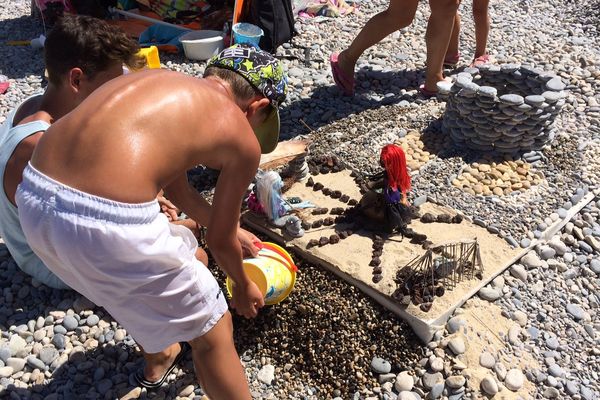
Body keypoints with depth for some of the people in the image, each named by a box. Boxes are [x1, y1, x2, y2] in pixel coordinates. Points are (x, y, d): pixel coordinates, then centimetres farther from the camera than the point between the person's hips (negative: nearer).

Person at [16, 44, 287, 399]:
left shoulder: (161, 81, 25)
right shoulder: (242, 139, 6)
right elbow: (219, 240, 16)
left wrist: (231, 232, 49)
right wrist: (243, 286, 37)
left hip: (33, 196, 9)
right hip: (105, 224, -8)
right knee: (212, 331, 15)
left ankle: (158, 357, 60)